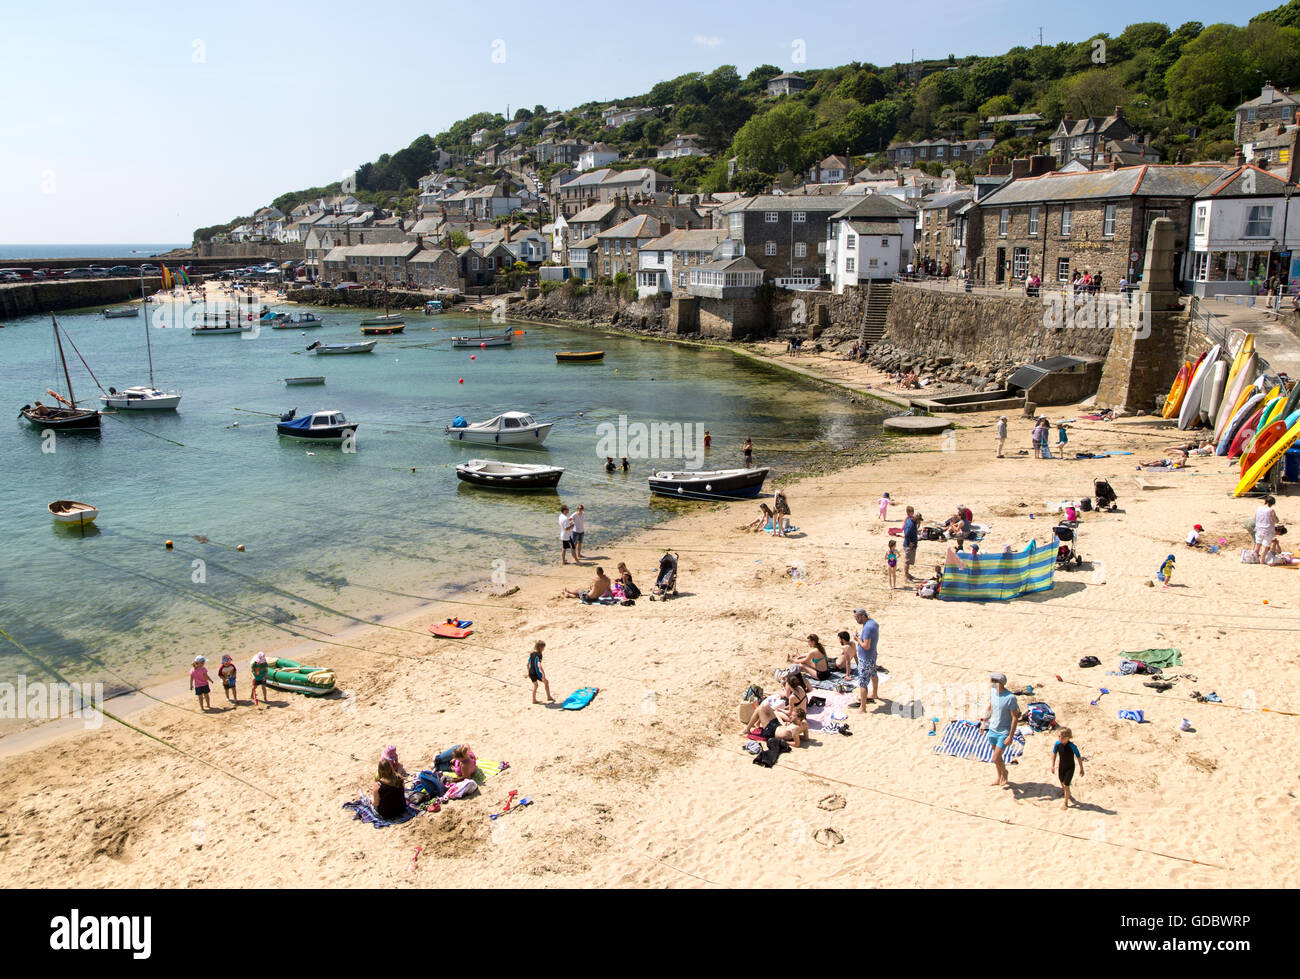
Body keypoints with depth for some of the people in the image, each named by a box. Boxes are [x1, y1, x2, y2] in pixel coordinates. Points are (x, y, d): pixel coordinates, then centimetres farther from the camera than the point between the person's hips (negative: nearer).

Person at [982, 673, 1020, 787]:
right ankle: (999, 776, 40)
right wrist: (985, 721, 12)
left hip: (1004, 732, -6)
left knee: (996, 759, -5)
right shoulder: (992, 691, -4)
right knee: (997, 756, 20)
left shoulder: (1010, 697, -24)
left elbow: (1015, 717, -18)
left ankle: (1004, 772, 24)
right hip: (993, 729, 6)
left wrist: (1010, 736, -18)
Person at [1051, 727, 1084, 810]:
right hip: (1061, 766, 4)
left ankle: (1066, 802, 16)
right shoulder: (1057, 744, -18)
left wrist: (1081, 769, -7)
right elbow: (1054, 753, 1)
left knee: (1066, 785, -3)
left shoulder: (1072, 746, -29)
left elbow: (1079, 757, -15)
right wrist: (1053, 765, 4)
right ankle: (1067, 794, 54)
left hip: (1070, 768, -4)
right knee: (1062, 783, 22)